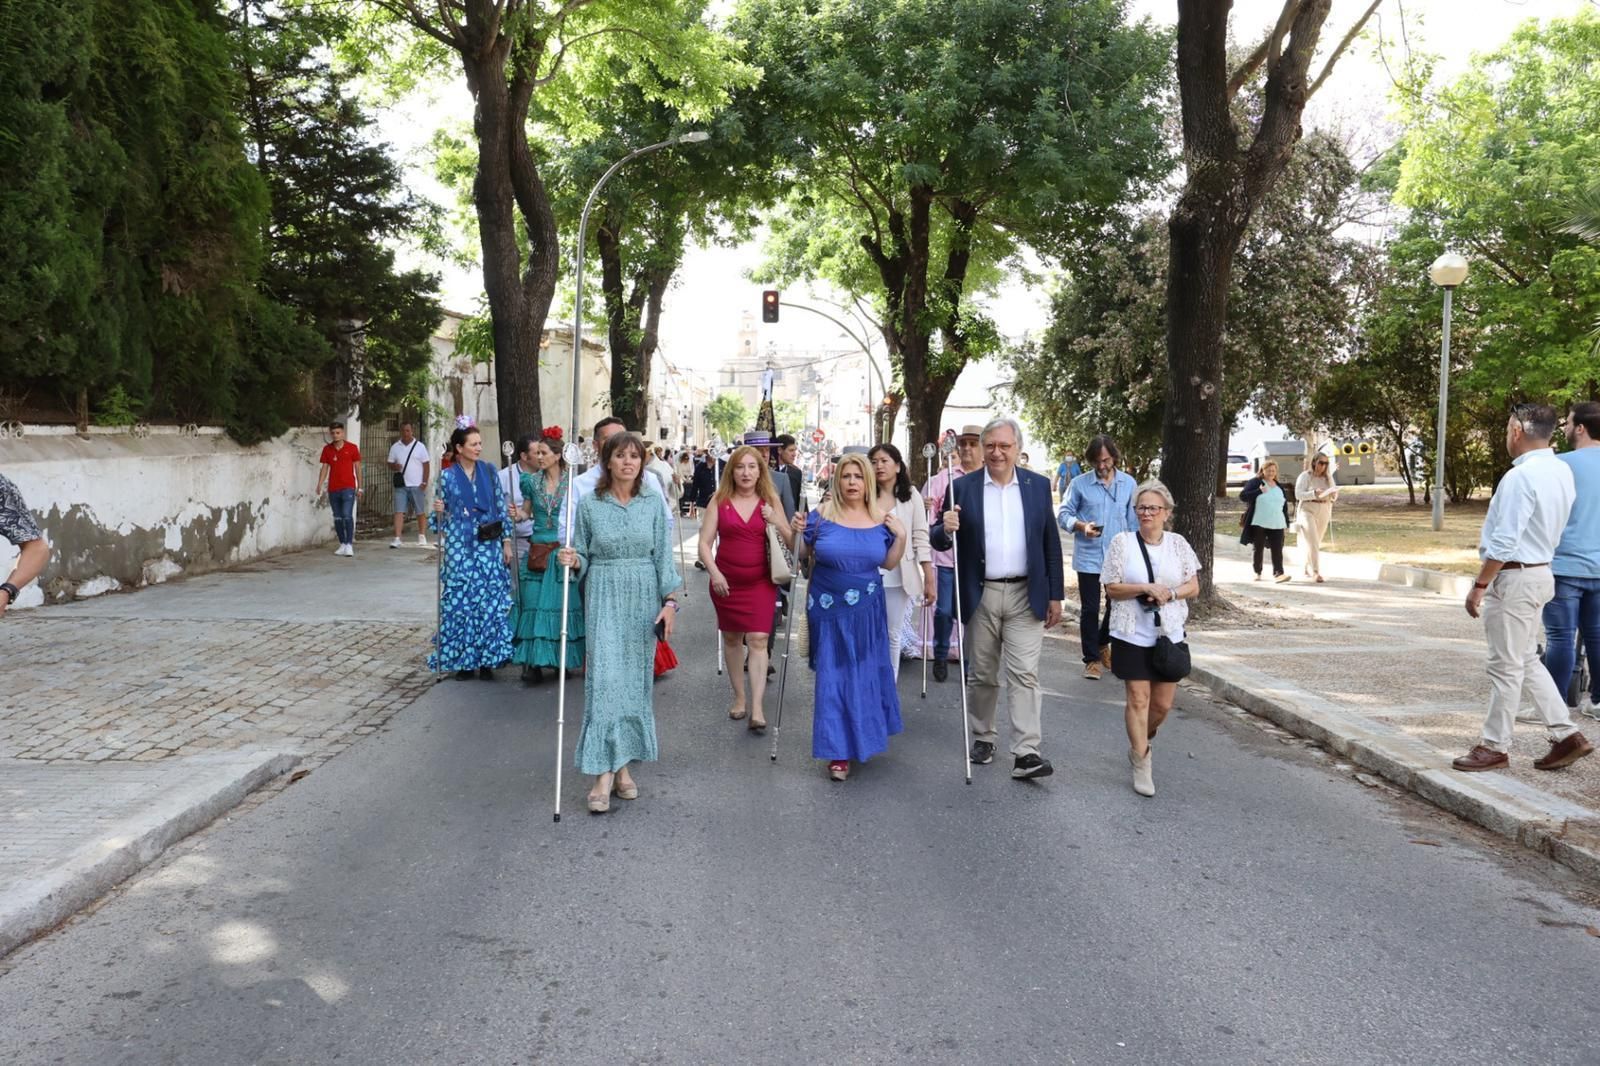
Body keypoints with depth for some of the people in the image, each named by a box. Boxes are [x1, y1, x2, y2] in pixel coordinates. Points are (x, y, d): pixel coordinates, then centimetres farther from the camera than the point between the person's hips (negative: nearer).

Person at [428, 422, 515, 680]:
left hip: (489, 547, 1)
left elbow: (501, 508, 7)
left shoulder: (489, 471, 6)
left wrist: (506, 542, 4)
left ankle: (486, 660, 8)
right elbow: (443, 516, 6)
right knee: (461, 601, -1)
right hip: (460, 549, -1)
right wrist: (438, 510, -16)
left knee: (490, 601, -1)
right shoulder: (447, 476, 1)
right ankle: (463, 660, 10)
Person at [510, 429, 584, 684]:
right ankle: (533, 663, 2)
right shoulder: (531, 480, 7)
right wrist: (517, 514, -3)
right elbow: (526, 512, 17)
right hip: (538, 550, 3)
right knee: (533, 604, -2)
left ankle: (562, 659, 12)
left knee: (563, 604, 0)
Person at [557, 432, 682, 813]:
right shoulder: (589, 504, -1)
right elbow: (584, 556, 7)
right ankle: (603, 771, -6)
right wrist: (573, 561, -15)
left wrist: (669, 602, -3)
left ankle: (623, 764, 18)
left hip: (644, 597, 2)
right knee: (605, 677, -10)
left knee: (636, 678, 6)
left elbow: (663, 555, 3)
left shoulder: (653, 502, 2)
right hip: (604, 597, -2)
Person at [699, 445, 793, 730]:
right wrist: (714, 573, -16)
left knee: (758, 640, -10)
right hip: (726, 582, 1)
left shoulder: (770, 501, 3)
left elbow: (791, 541, 6)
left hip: (760, 582, -1)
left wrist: (776, 523, -13)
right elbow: (705, 542, -2)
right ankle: (739, 697, 28)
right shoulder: (719, 501, 0)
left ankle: (757, 708, -12)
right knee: (731, 638, 13)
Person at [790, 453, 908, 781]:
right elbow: (802, 554, 2)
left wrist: (901, 536, -8)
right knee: (833, 676, 2)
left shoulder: (881, 520, 0)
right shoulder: (822, 515, -7)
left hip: (867, 612, 2)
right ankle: (838, 750, 11)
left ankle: (864, 737, 35)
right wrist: (797, 532, -16)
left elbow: (889, 563, 5)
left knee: (866, 675, 12)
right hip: (828, 610, -2)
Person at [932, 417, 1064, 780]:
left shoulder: (1039, 486, 3)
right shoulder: (963, 488, 0)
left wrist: (1055, 596, 3)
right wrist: (946, 529, -23)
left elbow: (1051, 544, 6)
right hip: (980, 596, 0)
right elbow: (940, 541, 1)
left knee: (1024, 675, -6)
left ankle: (1026, 753, -7)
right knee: (982, 675, 12)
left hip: (1026, 597, 0)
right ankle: (983, 737, 28)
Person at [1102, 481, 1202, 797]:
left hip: (1170, 635, 3)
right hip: (1132, 635, -3)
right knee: (1138, 699, -3)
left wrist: (1169, 594, -13)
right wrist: (1146, 588, -18)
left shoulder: (1178, 543, 5)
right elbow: (1111, 589, -4)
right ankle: (1142, 765, 8)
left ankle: (1139, 744, 36)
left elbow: (1193, 587, 6)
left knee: (1162, 703, 8)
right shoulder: (1122, 542, -3)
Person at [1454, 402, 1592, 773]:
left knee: (1507, 666, 1)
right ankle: (1565, 734, 20)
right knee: (1526, 660, 19)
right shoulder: (1562, 471, 7)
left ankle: (1494, 747, 11)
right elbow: (1550, 526, 14)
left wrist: (1479, 586, -16)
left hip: (1514, 577, -9)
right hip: (1540, 572, 9)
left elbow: (1504, 545, -23)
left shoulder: (1520, 477, -22)